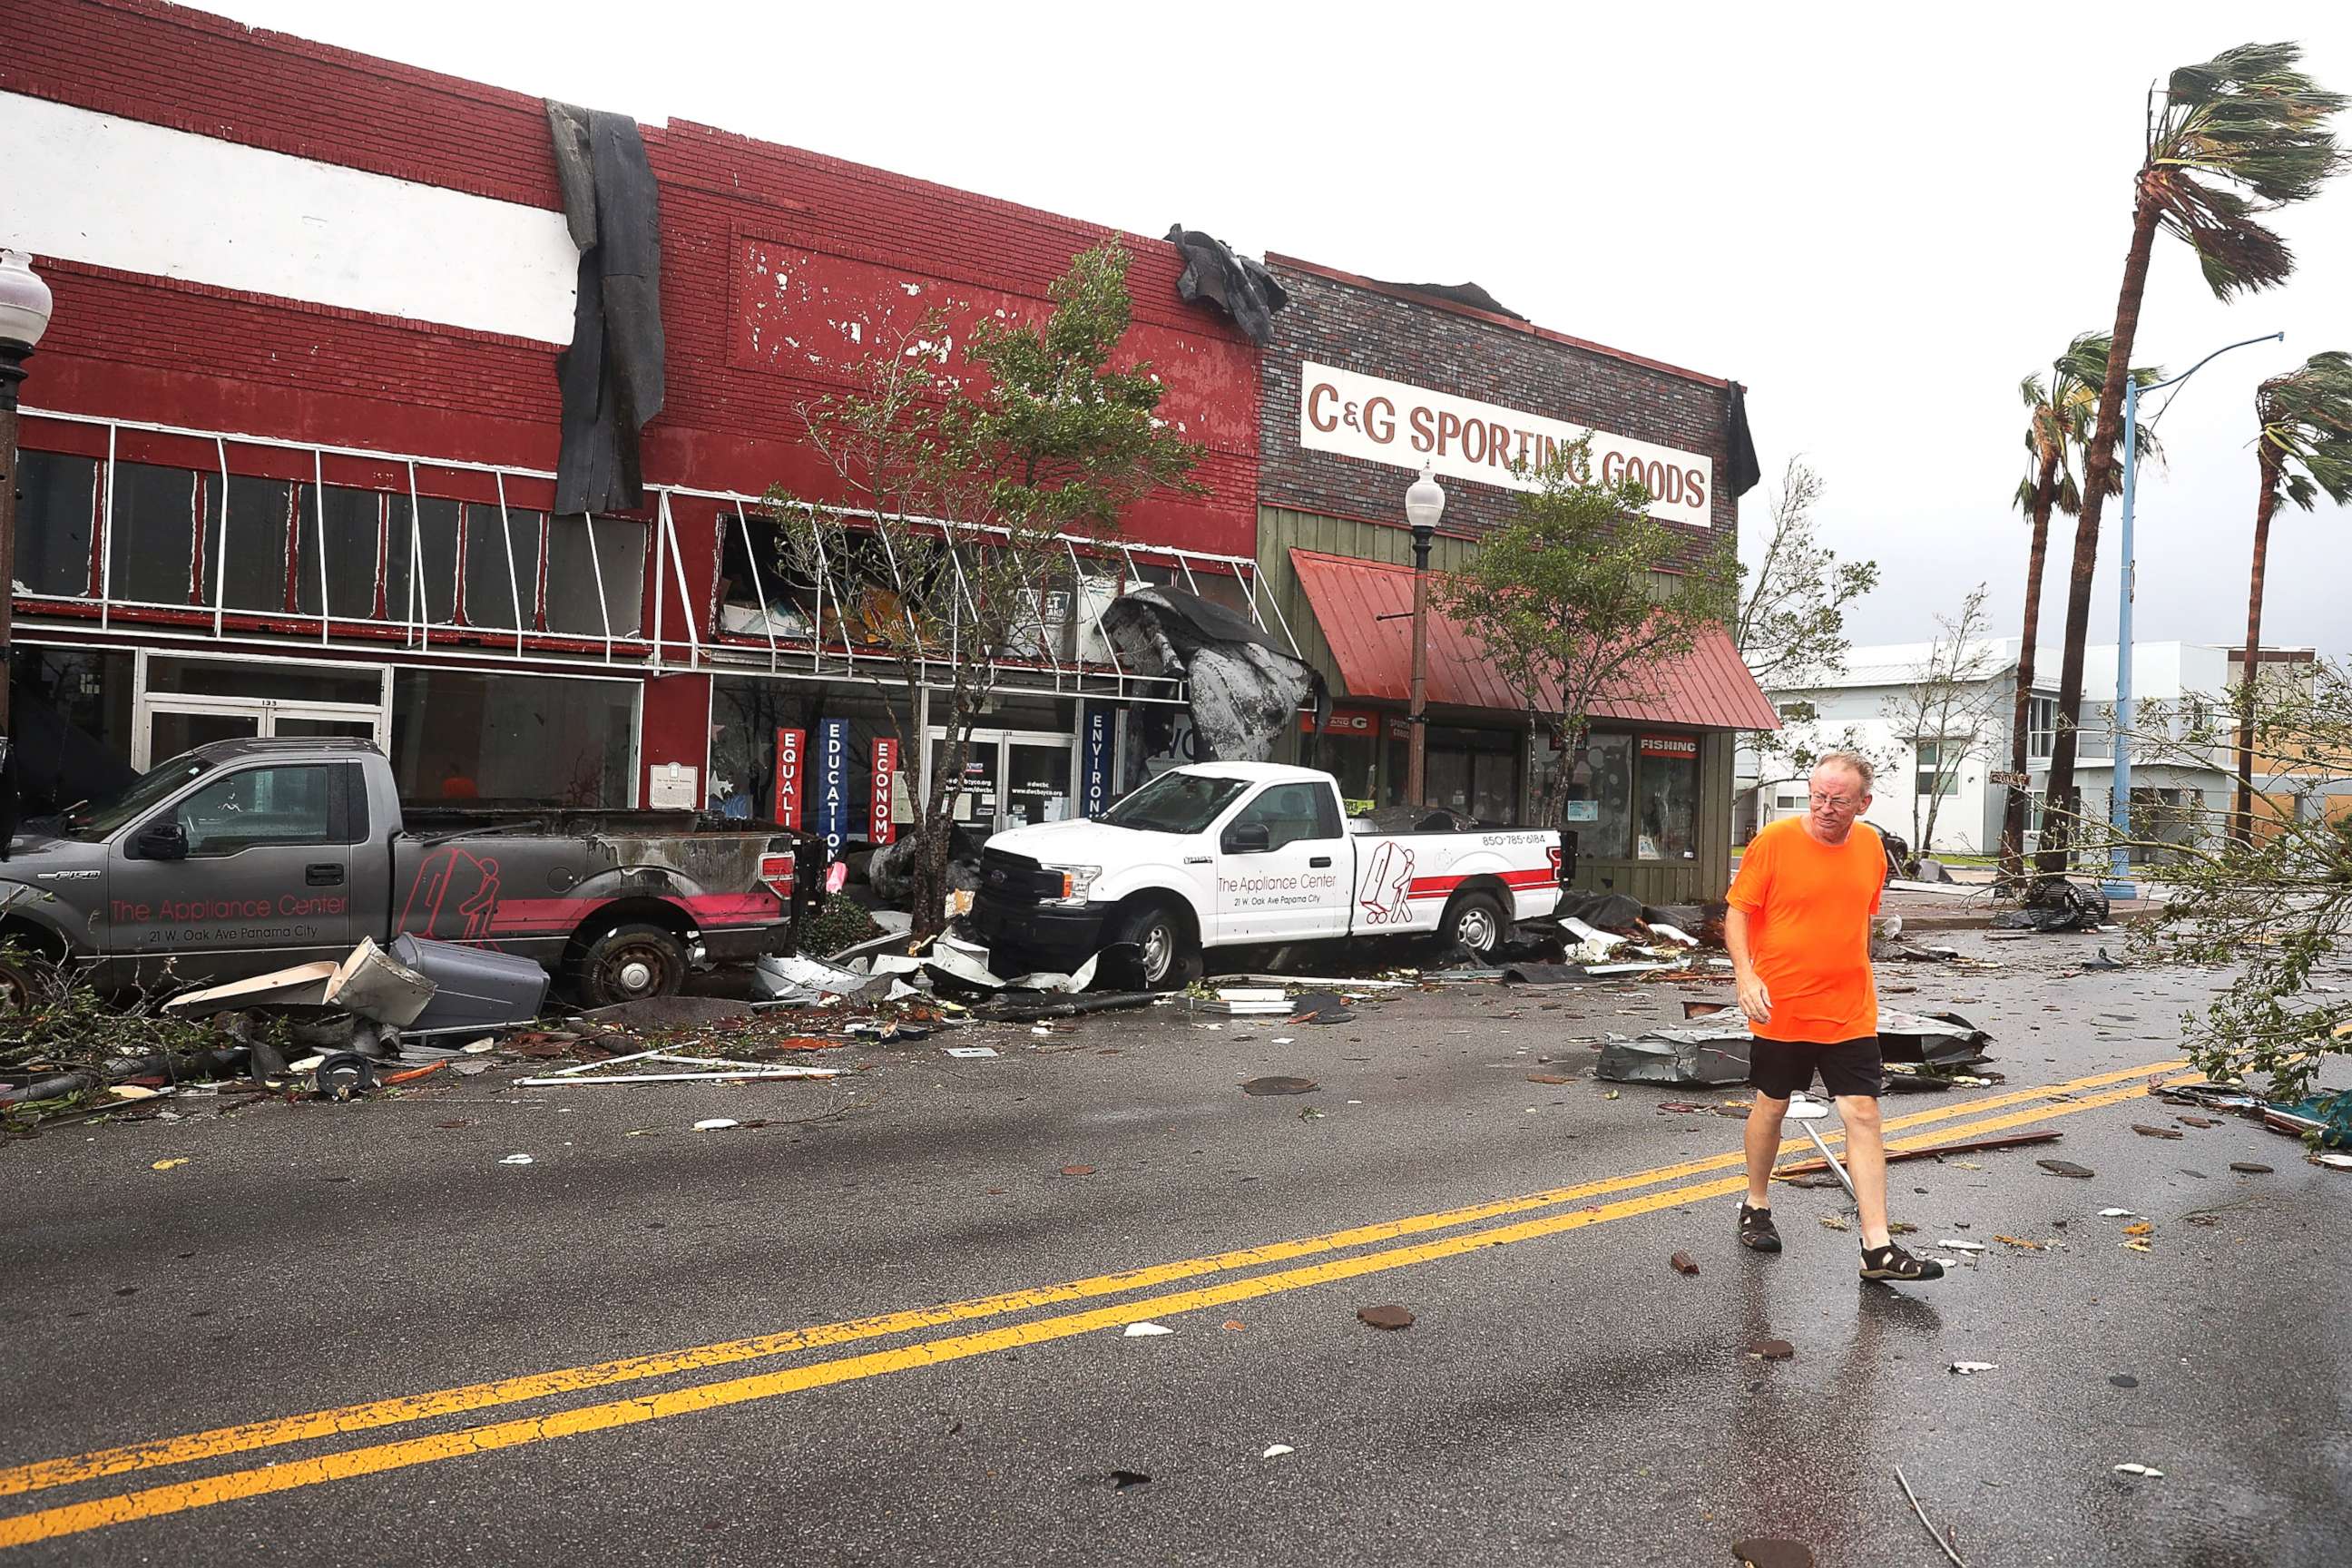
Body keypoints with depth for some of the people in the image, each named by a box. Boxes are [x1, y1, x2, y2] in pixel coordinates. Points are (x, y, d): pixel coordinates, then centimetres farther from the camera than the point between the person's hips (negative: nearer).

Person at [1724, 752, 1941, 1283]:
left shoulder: (1870, 844, 4)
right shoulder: (1775, 840, -10)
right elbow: (1737, 913, -8)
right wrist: (1745, 975, -21)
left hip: (1849, 1013, 3)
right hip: (1781, 1008, -3)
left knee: (1863, 1115, -2)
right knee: (1770, 1105, 11)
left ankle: (1877, 1247, 0)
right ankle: (1756, 1207, 32)